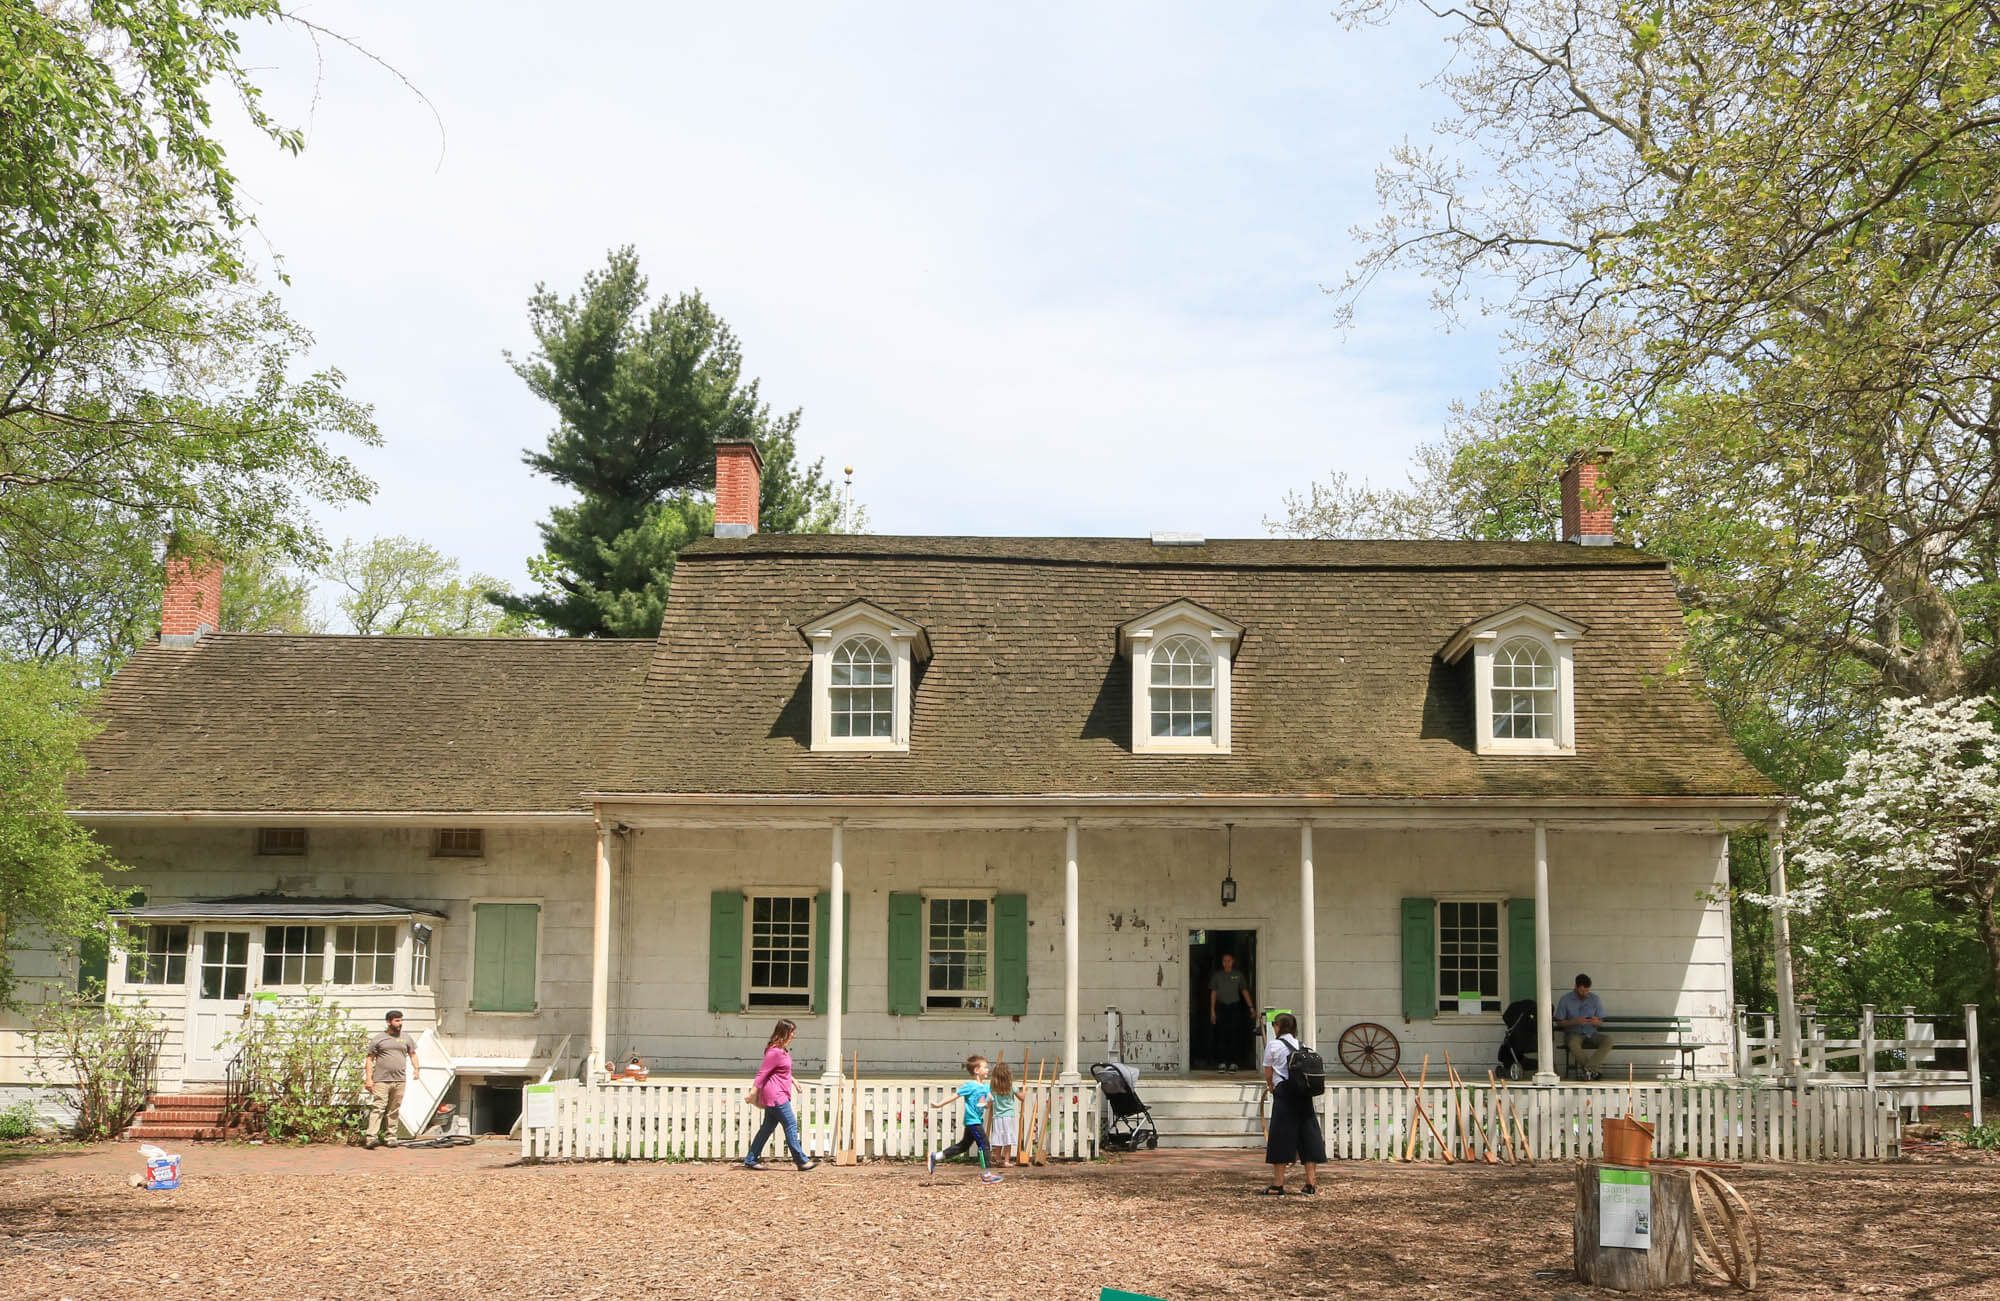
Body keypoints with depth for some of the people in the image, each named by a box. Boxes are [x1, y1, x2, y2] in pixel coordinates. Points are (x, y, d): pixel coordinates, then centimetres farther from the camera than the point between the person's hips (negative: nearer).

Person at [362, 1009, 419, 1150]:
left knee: (394, 1110, 6)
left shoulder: (406, 1038, 14)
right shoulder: (378, 1039, 4)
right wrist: (368, 1079, -5)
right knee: (378, 1108, -13)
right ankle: (371, 1137, -19)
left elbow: (412, 1054, 21)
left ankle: (390, 1137, 12)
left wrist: (415, 1068, 3)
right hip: (381, 1080, -3)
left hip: (399, 1080, 4)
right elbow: (369, 1059, 4)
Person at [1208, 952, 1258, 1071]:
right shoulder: (1217, 976, 6)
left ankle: (1233, 1062, 1)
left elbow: (1245, 992, 8)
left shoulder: (1238, 975, 7)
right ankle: (1222, 1062, 0)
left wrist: (1251, 1007, 1)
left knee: (1234, 1034, -3)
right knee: (1221, 1034, -3)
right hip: (1221, 1007, 0)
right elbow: (1213, 993, 7)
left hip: (1234, 1006, 0)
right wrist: (1212, 1011, 2)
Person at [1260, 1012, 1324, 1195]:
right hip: (1304, 1093, 5)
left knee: (1281, 1137, 0)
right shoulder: (1301, 1045, 12)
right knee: (1307, 1134, 7)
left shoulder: (1273, 1045, -3)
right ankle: (1311, 1183, 7)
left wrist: (1271, 1087, 23)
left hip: (1284, 1093, -5)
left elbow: (1268, 1074, 1)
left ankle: (1278, 1184, 2)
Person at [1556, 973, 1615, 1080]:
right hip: (1573, 1033, -3)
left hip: (1591, 1033, 3)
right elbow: (1559, 1023, 0)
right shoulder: (1565, 1000, -1)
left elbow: (1600, 1022, 10)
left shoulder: (1595, 999, 6)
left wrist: (1596, 1022, -16)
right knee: (1573, 1044, -39)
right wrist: (1575, 1021, -17)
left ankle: (1588, 1068, -35)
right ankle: (1593, 1071, -24)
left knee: (1608, 1040, -28)